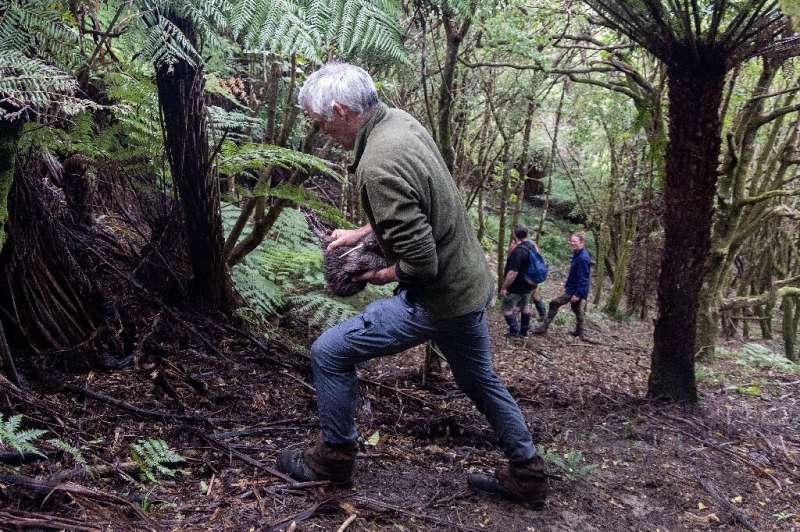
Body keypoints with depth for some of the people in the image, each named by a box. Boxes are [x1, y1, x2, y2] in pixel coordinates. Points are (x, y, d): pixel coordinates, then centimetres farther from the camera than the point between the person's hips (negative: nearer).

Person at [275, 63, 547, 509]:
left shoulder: (378, 166, -28)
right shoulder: (400, 120, 1)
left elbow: (420, 263, -28)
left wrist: (384, 276, -8)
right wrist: (362, 233, 13)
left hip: (439, 297, -9)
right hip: (473, 283, 9)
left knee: (329, 353, 1)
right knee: (481, 381, 26)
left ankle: (334, 458, 20)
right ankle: (528, 476, 40)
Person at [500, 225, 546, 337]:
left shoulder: (518, 251, -29)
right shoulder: (532, 245, 0)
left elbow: (513, 273, -30)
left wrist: (504, 287, -22)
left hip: (518, 286, -9)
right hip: (530, 284, 9)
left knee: (506, 308, 7)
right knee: (525, 307, 21)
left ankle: (514, 332, 10)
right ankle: (524, 331, 32)